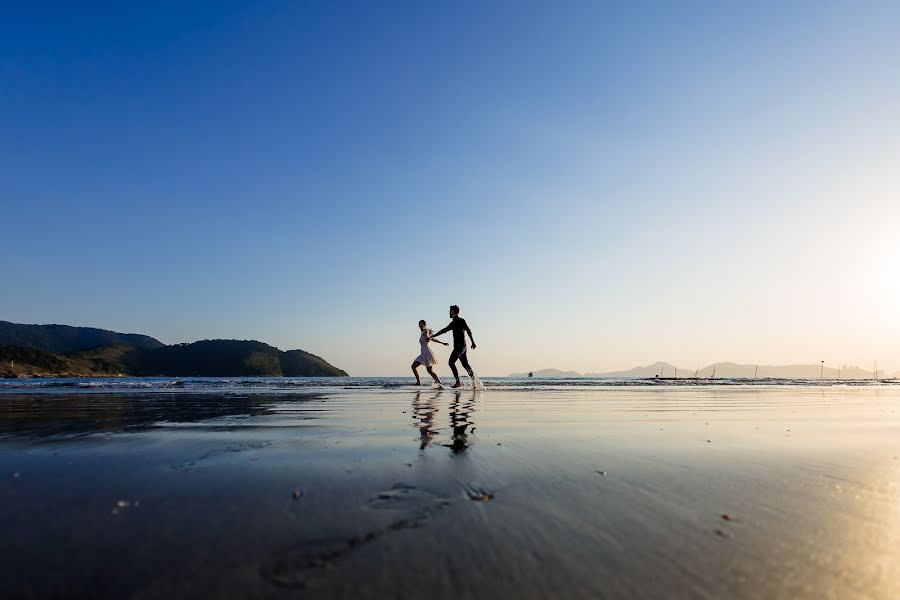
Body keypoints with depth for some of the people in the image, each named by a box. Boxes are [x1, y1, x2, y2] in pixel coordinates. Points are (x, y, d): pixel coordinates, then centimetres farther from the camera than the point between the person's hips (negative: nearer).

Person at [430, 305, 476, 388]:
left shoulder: (461, 320, -5)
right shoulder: (453, 323, 20)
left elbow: (468, 331, -13)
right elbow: (444, 330, 27)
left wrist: (473, 342, -20)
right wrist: (433, 336, 29)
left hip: (460, 346, -8)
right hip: (462, 347, 8)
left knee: (451, 362, -10)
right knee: (465, 364, 6)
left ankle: (458, 382, -11)